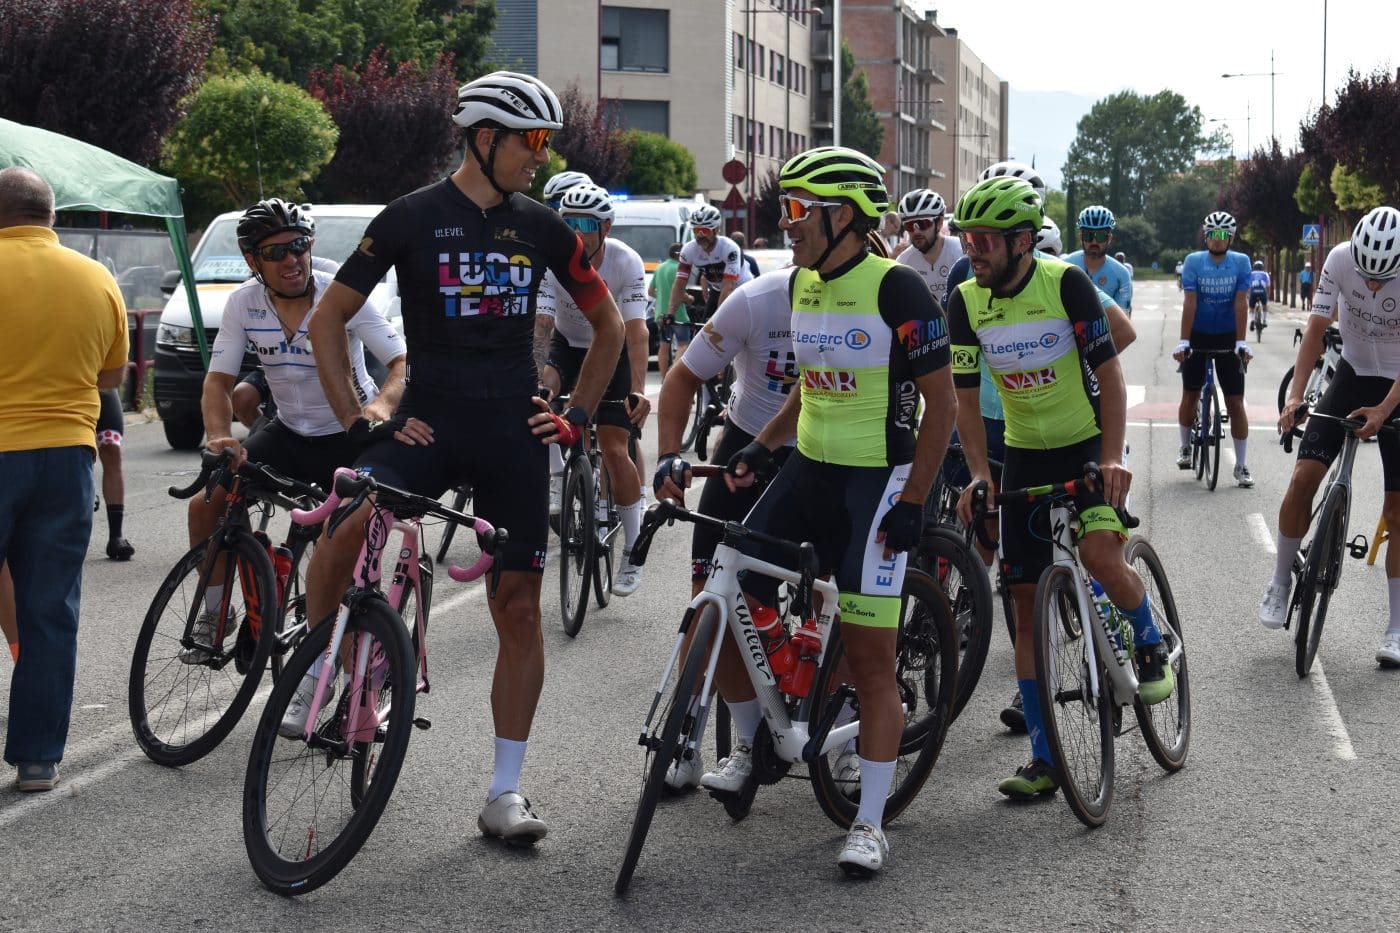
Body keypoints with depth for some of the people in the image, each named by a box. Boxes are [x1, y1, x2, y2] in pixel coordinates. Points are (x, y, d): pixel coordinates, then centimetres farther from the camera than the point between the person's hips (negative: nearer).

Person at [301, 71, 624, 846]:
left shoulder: (541, 228, 7)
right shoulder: (411, 219, -3)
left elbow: (608, 323, 20)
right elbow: (328, 319, 1)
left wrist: (577, 414, 10)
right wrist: (357, 421, -6)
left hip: (513, 433, 3)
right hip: (428, 423, -3)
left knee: (519, 608, 1)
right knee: (348, 520, -31)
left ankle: (505, 792, 11)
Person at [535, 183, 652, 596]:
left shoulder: (627, 262, -28)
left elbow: (636, 331, -33)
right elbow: (541, 323, -34)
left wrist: (638, 390, -47)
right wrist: (536, 372, -52)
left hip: (612, 349, -2)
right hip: (568, 344, 2)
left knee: (614, 451, -10)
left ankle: (632, 555, 1)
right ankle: (556, 477, -14)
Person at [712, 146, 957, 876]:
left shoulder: (895, 288, -15)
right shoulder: (802, 285, 7)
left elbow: (941, 404, -12)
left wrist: (912, 502, -16)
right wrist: (759, 447, 10)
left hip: (876, 482, -7)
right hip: (809, 469, 7)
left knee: (872, 657, -4)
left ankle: (870, 823, 4)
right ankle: (751, 745, 20)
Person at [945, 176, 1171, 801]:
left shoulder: (1066, 283, -17)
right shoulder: (965, 301, -7)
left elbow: (1108, 373, -16)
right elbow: (965, 398, -4)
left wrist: (1112, 457, -27)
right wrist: (978, 474, -17)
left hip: (1086, 445, -4)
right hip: (1024, 456, 4)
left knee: (1100, 557, -29)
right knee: (1026, 602, 1)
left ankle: (1149, 643, 6)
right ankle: (1043, 758, 7)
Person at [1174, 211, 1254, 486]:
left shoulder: (1241, 262, -9)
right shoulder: (1194, 261, -9)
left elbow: (1240, 303, -15)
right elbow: (1189, 303, -15)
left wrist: (1241, 342, -21)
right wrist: (1183, 342, -21)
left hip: (1227, 337, -1)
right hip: (1198, 336, 1)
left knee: (1236, 403, -3)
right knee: (1190, 397, 5)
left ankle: (1241, 465, 2)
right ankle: (1185, 447, 30)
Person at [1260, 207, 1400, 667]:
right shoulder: (1340, 259, -19)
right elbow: (1316, 330, -15)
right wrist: (1294, 396, -23)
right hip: (1352, 374, 2)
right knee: (1304, 475, -13)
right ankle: (1280, 581, 7)